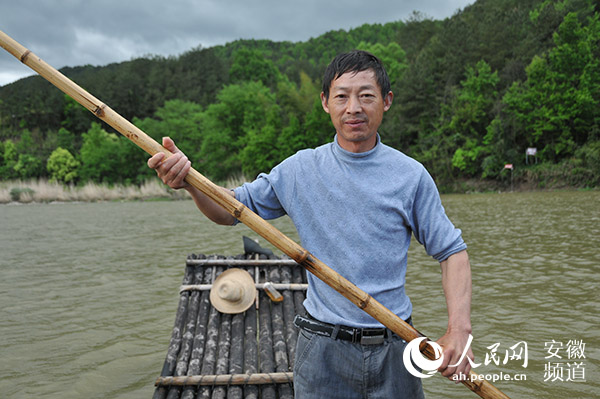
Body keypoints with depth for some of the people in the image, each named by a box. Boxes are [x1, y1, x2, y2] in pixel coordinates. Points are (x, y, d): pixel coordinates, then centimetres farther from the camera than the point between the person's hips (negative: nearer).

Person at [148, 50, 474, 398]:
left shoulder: (411, 175, -2)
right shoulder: (299, 170, 0)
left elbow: (452, 251, 1)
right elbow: (232, 209, 5)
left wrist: (459, 329, -11)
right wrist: (190, 181, -15)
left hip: (393, 352, 0)